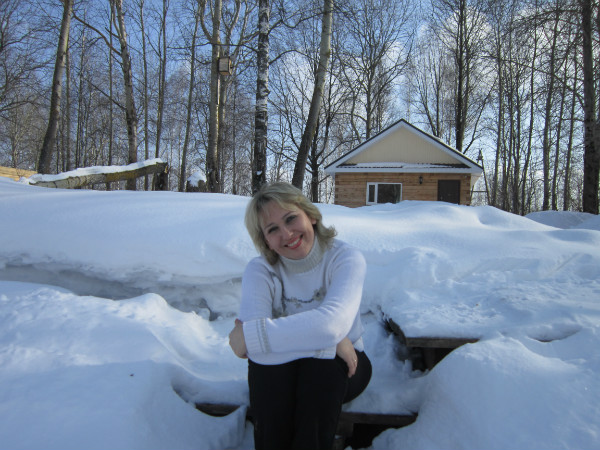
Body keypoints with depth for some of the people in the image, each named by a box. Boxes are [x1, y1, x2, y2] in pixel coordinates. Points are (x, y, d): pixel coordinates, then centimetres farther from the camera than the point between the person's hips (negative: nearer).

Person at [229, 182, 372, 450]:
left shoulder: (345, 258, -16)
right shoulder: (260, 270, -10)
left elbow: (332, 323, -34)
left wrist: (251, 335, -30)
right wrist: (330, 341, -33)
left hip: (340, 370, -1)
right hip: (276, 376, 1)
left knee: (323, 362, -34)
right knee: (267, 355, -31)